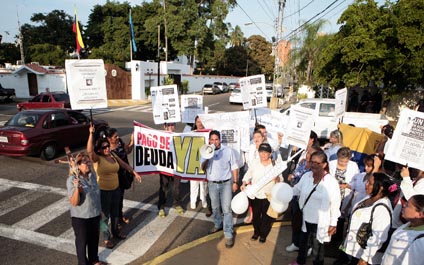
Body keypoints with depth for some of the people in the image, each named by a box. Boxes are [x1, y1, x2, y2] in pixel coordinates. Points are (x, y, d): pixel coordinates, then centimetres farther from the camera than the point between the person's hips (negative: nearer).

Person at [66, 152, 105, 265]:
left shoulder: (92, 174, -3)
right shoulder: (72, 179, -20)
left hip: (95, 214, 6)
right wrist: (76, 188, -36)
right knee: (82, 241, 14)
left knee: (94, 238, 22)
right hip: (80, 217, -6)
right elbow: (74, 203, -24)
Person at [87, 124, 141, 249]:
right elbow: (89, 151, -38)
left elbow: (125, 165, 13)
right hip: (103, 191, -6)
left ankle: (115, 232, 42)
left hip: (116, 189, 6)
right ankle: (106, 238, 25)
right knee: (105, 215, 8)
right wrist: (91, 133, -43)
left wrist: (135, 173, 10)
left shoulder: (113, 156, 0)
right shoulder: (97, 159, -17)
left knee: (115, 213, 21)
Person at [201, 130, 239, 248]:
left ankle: (228, 235, 3)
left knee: (226, 209, -4)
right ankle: (218, 224, 41)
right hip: (212, 184, 3)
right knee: (215, 207, 19)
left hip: (226, 183, -3)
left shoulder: (228, 151, -5)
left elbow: (234, 167, 1)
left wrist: (235, 182, -1)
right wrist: (207, 157, -22)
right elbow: (203, 168, -7)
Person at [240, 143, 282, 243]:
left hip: (268, 196, -1)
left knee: (266, 216, 15)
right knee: (256, 215, 18)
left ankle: (263, 234, 39)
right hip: (255, 194, 1)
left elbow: (280, 181, -7)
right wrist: (244, 184, -7)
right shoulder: (254, 163, -10)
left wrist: (277, 179, -28)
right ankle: (256, 232, 43)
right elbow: (248, 175, 4)